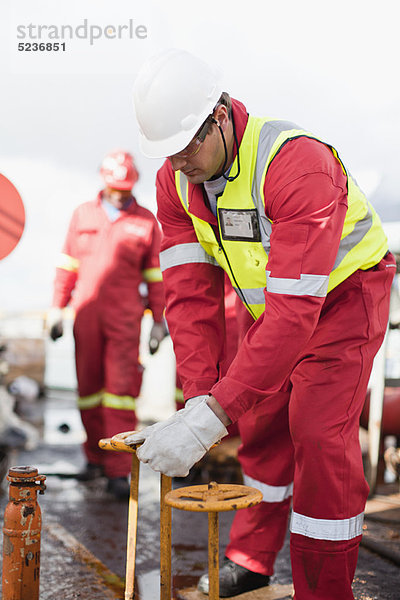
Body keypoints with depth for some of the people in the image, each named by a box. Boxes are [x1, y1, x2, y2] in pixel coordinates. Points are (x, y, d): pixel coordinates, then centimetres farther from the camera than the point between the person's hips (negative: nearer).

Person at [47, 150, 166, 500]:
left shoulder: (146, 221, 6)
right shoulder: (83, 215, 11)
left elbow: (155, 274, 7)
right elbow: (68, 264, 14)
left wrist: (159, 320, 5)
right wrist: (57, 308, 9)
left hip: (125, 317, -2)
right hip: (86, 314, 3)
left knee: (122, 389, -7)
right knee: (89, 387, 7)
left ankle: (118, 471, -5)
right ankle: (95, 458, 22)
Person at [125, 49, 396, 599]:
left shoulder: (297, 163, -38)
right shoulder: (176, 180, -15)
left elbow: (296, 308, -43)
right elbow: (190, 290, -16)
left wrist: (214, 414, -46)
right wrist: (199, 396, -28)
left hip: (343, 292, -6)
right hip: (274, 300, 7)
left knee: (320, 434, -13)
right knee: (261, 419, 11)